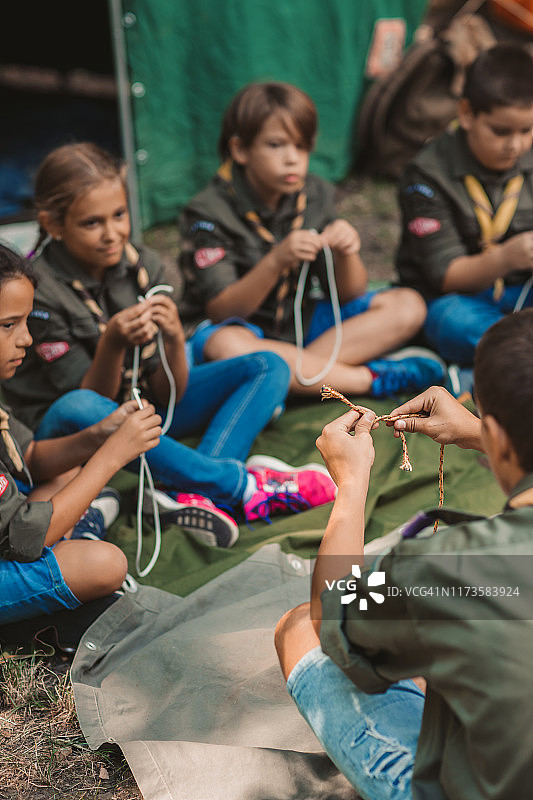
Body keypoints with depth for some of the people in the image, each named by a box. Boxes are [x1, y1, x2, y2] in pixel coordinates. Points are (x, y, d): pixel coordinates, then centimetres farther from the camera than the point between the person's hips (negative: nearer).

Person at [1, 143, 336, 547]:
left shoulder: (144, 266, -7)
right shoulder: (39, 290, -20)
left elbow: (167, 396, -8)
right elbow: (93, 399, -18)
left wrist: (174, 339, -28)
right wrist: (113, 344, -37)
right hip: (71, 435, -5)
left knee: (269, 367, -7)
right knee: (78, 410, -42)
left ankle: (192, 493, -34)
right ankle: (246, 485, -32)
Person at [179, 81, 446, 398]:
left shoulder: (315, 196, 2)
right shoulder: (208, 213, -14)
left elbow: (349, 294, 1)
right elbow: (221, 311, -21)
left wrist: (346, 253, -23)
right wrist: (276, 261, -34)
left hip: (307, 321, 5)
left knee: (409, 306, -9)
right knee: (226, 347, -41)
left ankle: (297, 371, -26)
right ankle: (374, 378, -28)